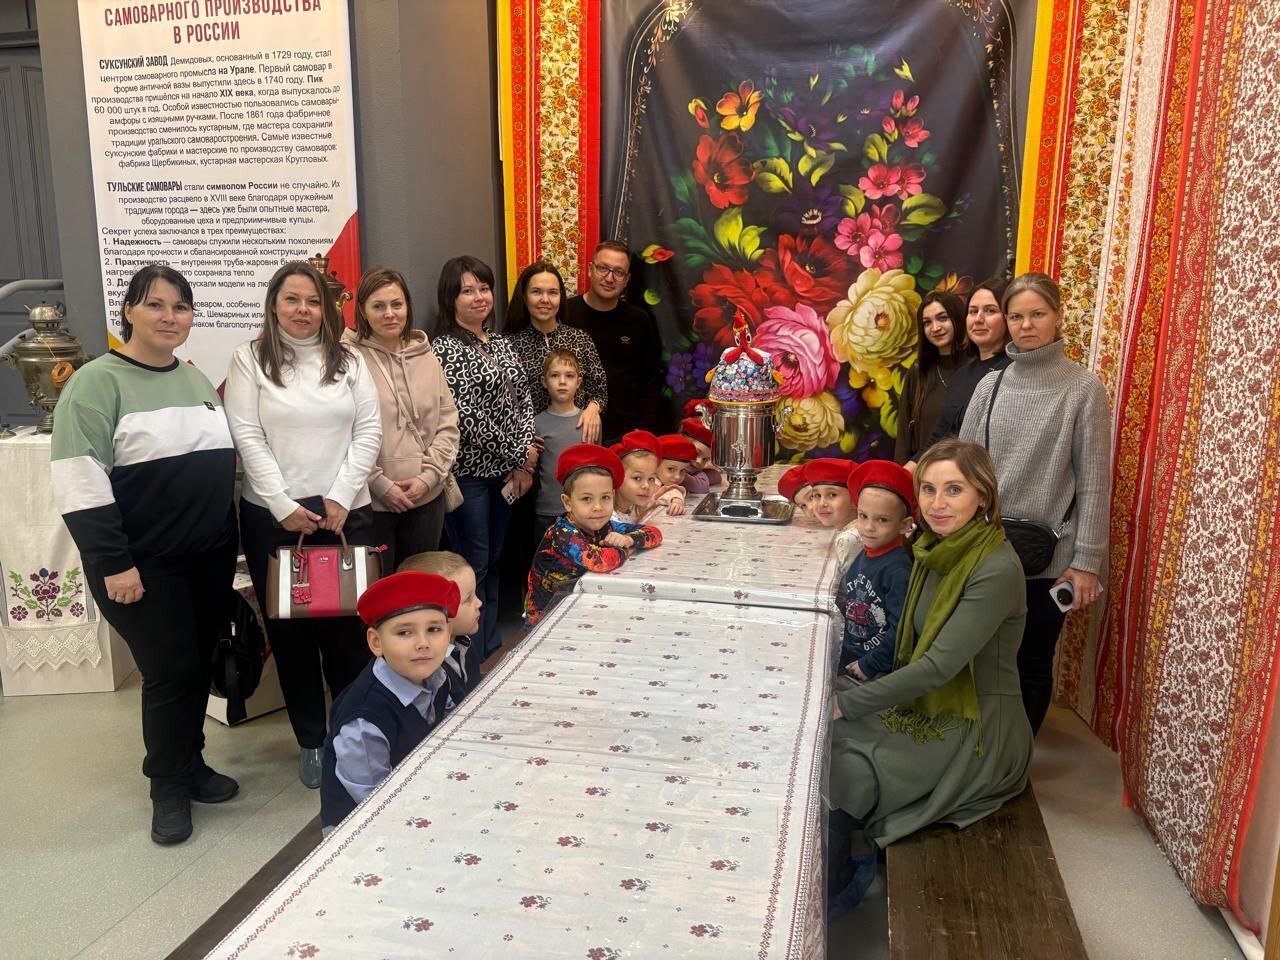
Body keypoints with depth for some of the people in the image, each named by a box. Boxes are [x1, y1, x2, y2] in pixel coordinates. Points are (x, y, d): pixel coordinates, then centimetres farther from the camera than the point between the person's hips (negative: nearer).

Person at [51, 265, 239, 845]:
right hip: (143, 565, -6)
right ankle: (169, 787, 18)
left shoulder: (195, 380, 12)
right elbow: (79, 482, -16)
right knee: (170, 672, -1)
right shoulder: (97, 383, -10)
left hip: (210, 557, 6)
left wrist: (229, 537, 15)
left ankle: (191, 763, 31)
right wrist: (112, 563, -19)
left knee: (200, 665, 13)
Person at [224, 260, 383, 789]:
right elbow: (247, 438, -4)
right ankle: (311, 740, 21)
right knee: (290, 629, 7)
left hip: (345, 512, 1)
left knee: (350, 624, 3)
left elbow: (369, 431, 2)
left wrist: (340, 498, -7)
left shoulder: (348, 360, 7)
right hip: (273, 516, -1)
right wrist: (284, 506, -11)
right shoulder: (250, 359, 1)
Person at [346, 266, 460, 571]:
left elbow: (448, 425, 7)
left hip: (427, 498, 4)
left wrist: (428, 476, -5)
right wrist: (380, 484, -13)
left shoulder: (427, 358, 8)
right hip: (370, 500, -4)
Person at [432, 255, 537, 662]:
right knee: (473, 565, -1)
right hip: (468, 472, -7)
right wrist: (517, 453, -11)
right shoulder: (446, 348, -10)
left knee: (494, 559, 15)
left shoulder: (499, 343, 12)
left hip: (504, 470, 7)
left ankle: (493, 648, 27)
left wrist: (523, 462, -1)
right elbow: (466, 415, -17)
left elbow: (523, 401, 10)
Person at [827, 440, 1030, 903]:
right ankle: (841, 870, 6)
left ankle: (831, 888, 5)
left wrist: (846, 704, -23)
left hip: (978, 732, -7)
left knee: (842, 773, -19)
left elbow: (940, 665, -26)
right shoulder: (936, 550, 2)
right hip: (929, 709, 8)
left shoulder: (997, 569, -23)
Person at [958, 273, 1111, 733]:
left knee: (1032, 664, 9)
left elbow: (1094, 481, -6)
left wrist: (1086, 561, -8)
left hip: (1048, 556, -3)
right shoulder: (991, 384, 5)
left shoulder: (1084, 388, -4)